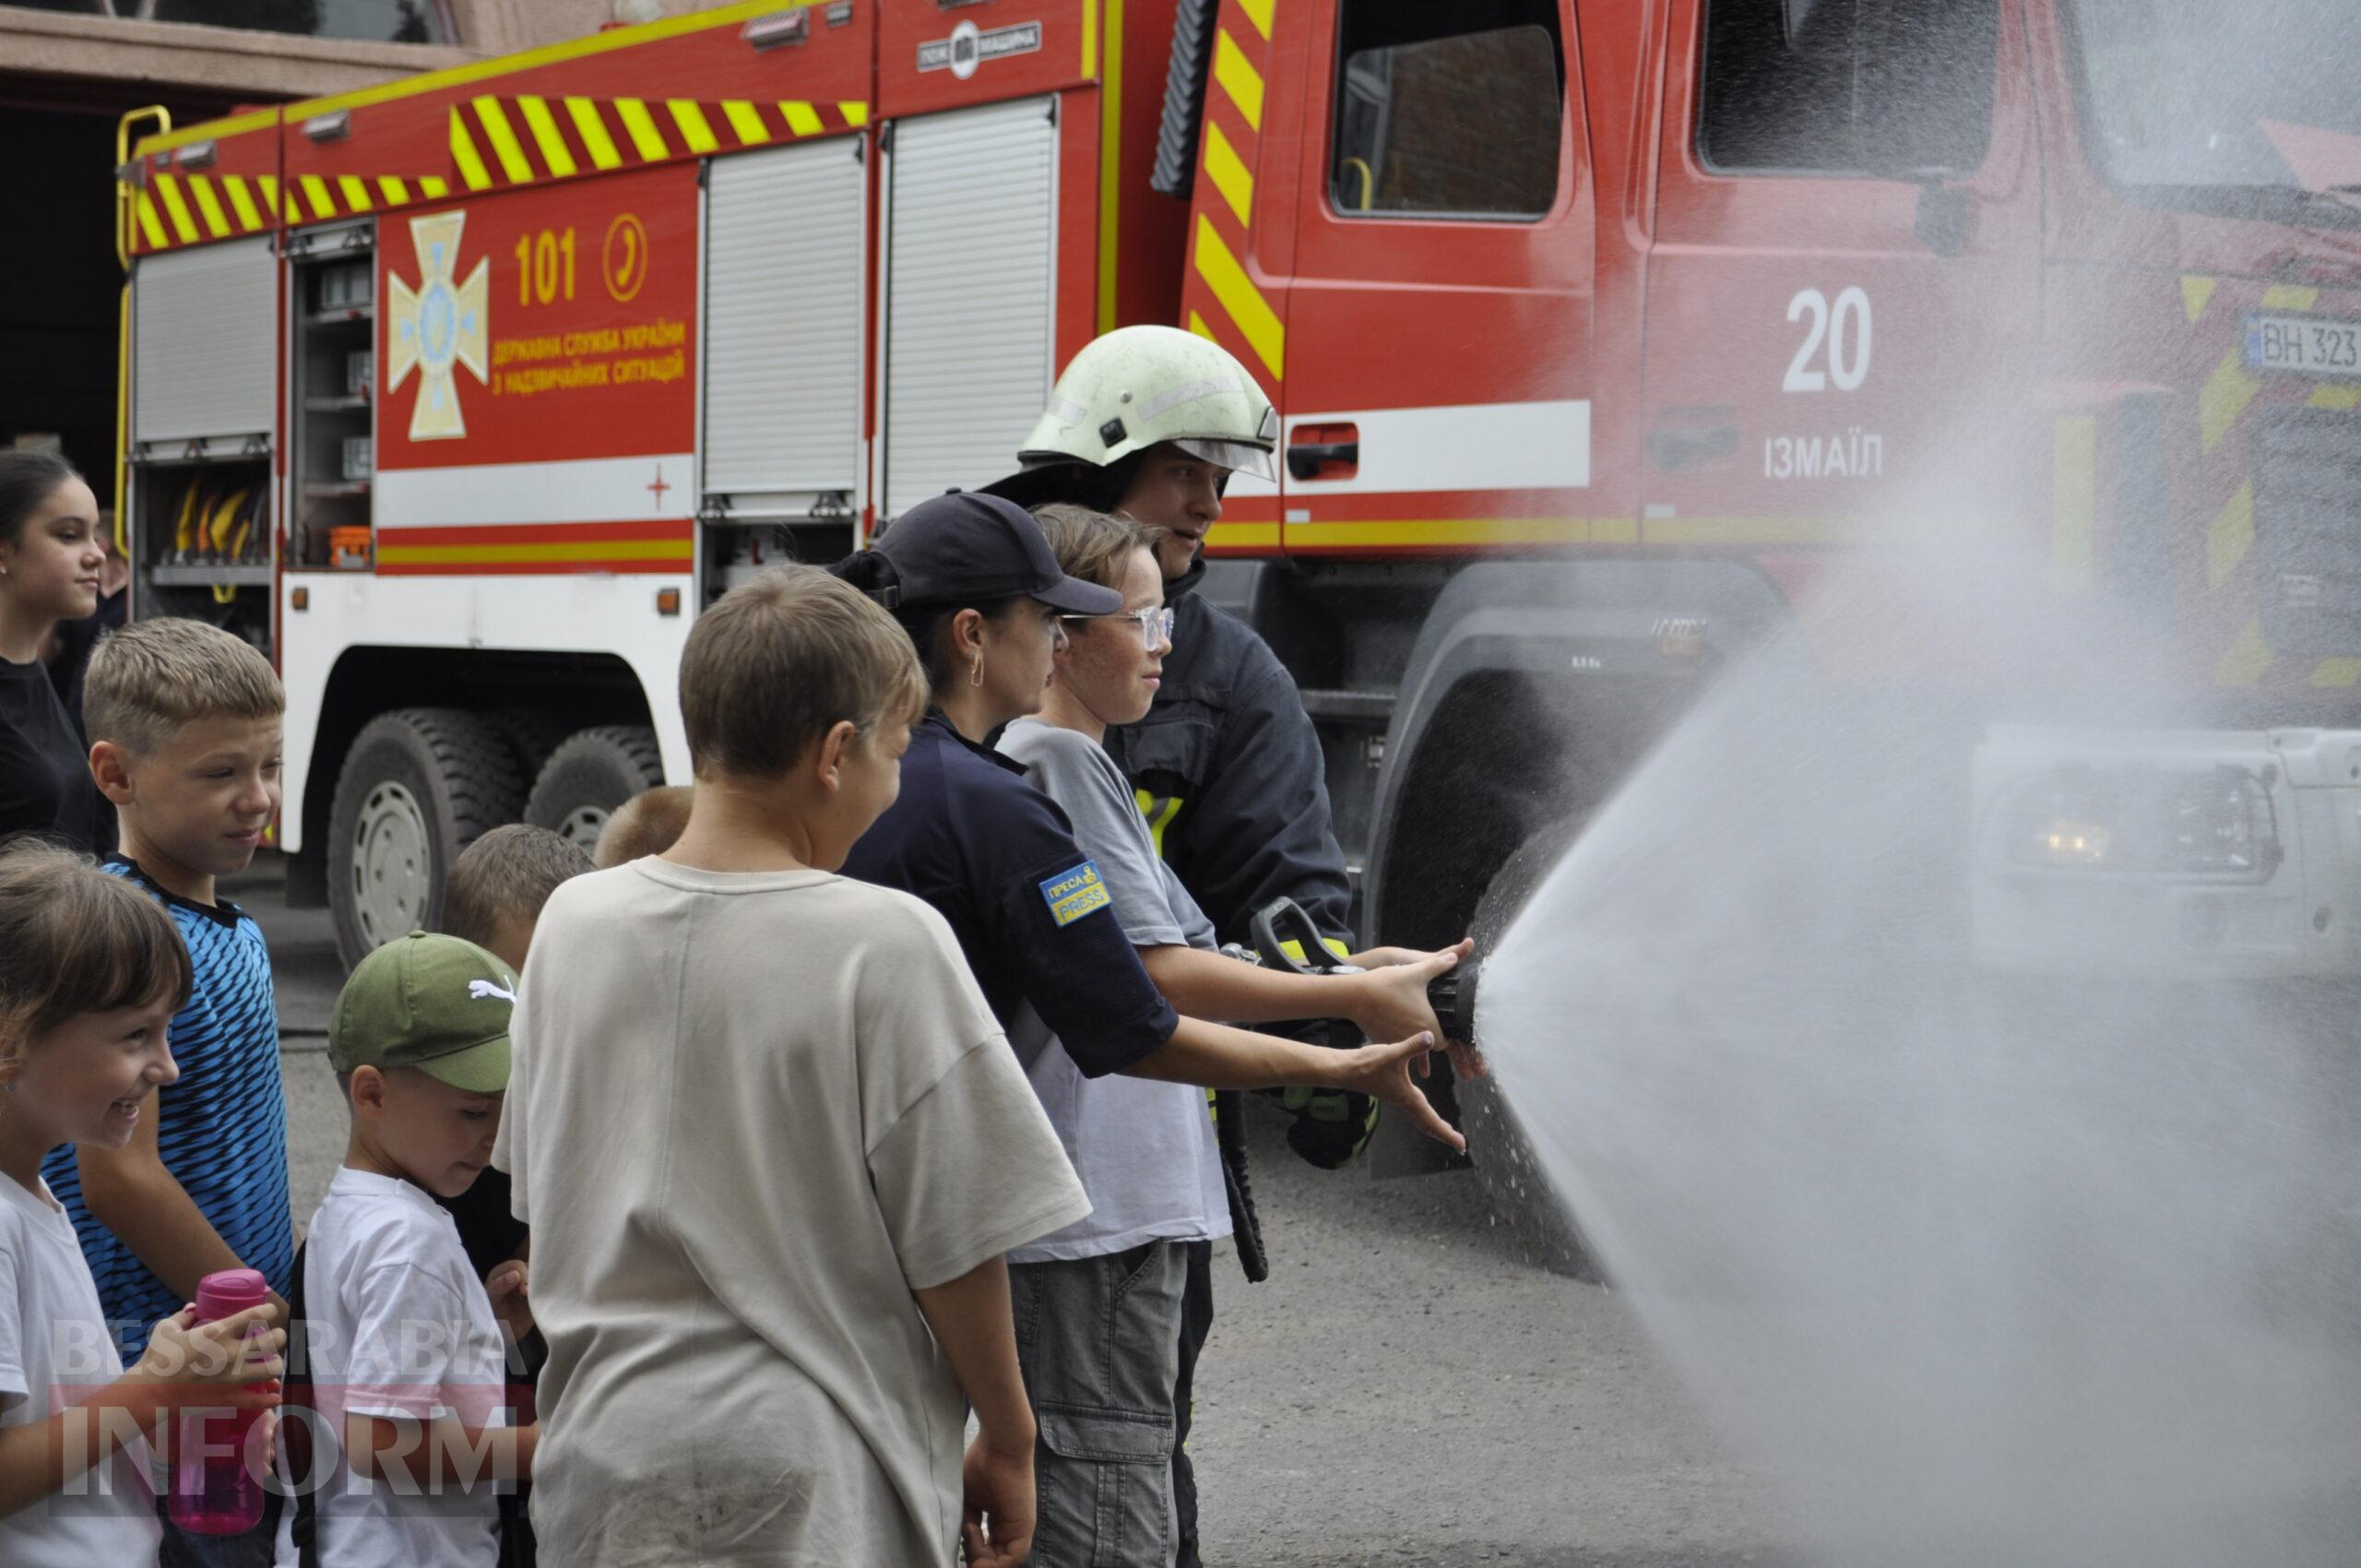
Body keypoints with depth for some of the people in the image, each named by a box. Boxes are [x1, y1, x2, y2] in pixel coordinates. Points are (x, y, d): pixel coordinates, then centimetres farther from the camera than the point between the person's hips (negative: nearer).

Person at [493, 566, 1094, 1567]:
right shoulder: (886, 945, -15)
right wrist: (1007, 1447, 3)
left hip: (602, 1462, 5)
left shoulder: (571, 922, 1)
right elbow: (955, 1245, -11)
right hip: (813, 1484, -5)